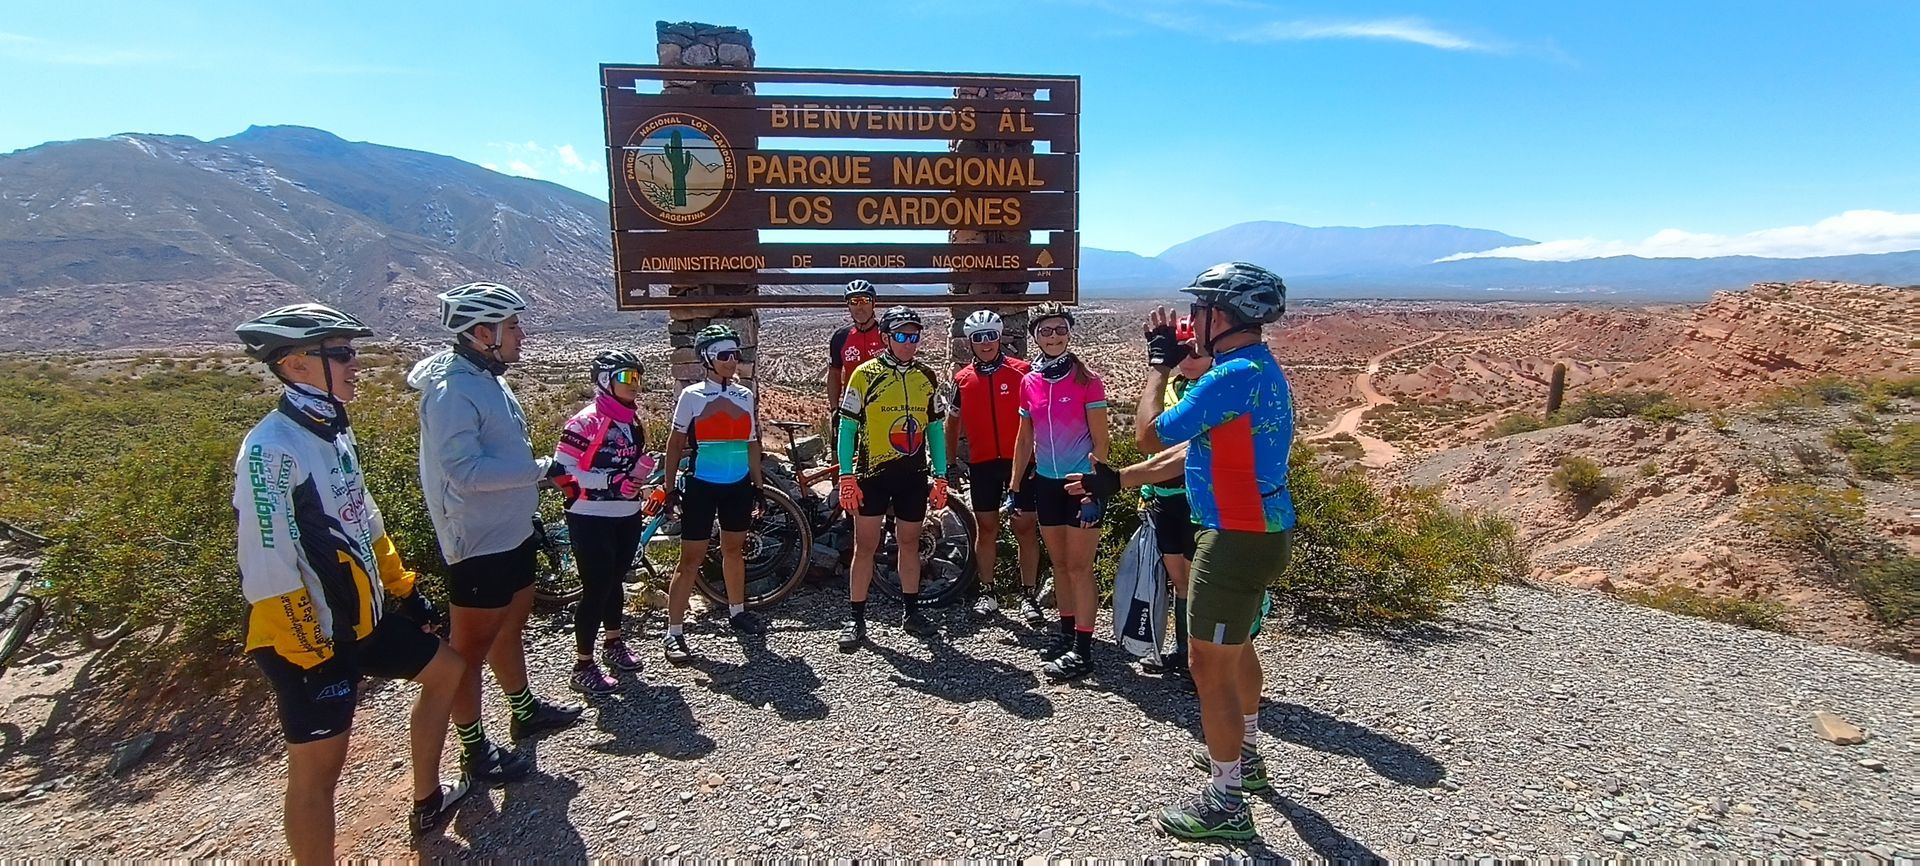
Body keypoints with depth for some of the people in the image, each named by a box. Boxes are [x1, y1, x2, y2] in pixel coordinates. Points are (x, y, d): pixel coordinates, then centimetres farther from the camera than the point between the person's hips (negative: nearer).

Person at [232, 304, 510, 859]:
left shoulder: (333, 432, 7)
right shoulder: (272, 448, -22)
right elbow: (269, 570, -24)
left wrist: (405, 589, 18)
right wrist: (309, 655, -20)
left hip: (365, 618, 9)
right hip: (311, 639, -9)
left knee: (446, 670, 20)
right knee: (318, 767, 2)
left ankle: (429, 801, 36)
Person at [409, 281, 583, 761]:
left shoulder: (489, 379, 9)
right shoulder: (451, 390, -21)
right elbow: (466, 471, -29)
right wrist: (541, 468, -24)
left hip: (511, 533, 10)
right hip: (478, 543, -10)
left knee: (510, 624, 22)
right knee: (472, 646, 5)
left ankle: (526, 712, 40)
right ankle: (474, 749, 20)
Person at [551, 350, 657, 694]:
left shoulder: (633, 421, 10)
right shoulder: (586, 422, -14)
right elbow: (561, 472, -18)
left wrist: (643, 468, 2)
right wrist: (610, 482, -24)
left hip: (627, 517, 7)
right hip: (591, 520, -7)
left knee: (615, 581, 20)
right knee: (596, 590, -3)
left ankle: (614, 643, 37)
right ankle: (583, 667, 9)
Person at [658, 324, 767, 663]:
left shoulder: (745, 396, 6)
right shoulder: (691, 396, -5)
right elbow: (676, 443, -1)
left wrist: (757, 484, 12)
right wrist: (668, 485, -3)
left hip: (738, 486, 4)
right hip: (701, 486, -4)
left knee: (734, 549, 17)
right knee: (691, 560, -2)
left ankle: (737, 611, 35)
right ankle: (674, 632, 6)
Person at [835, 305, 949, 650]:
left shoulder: (927, 378, 6)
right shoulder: (865, 374, -5)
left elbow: (935, 429, 10)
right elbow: (847, 427, -5)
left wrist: (941, 476, 6)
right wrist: (846, 476, -11)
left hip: (913, 475, 3)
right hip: (872, 474, -3)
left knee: (909, 544, 13)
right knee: (865, 546, 2)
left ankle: (911, 612, 27)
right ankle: (857, 619, 12)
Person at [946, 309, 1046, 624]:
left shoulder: (1021, 371, -3)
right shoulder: (962, 379, 6)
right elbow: (955, 421, 15)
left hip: (1019, 461, -2)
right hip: (982, 464, 2)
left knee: (1026, 527, 1)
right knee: (986, 527, 9)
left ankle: (1029, 595, 11)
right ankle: (985, 592, 20)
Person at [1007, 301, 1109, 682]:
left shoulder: (1087, 381, -10)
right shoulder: (1029, 383, 5)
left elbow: (1100, 442, -10)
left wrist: (1094, 491, -16)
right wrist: (1015, 486, 10)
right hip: (1046, 482, 5)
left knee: (1079, 565, -3)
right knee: (1059, 562, 14)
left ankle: (1082, 649, 4)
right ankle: (1067, 633, 27)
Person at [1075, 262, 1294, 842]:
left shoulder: (1236, 375, -22)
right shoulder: (1260, 369, 11)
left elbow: (1152, 432, -17)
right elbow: (1188, 451, 13)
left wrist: (1159, 362, -4)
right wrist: (1115, 479, 13)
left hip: (1237, 538, -11)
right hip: (1262, 531, 11)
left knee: (1209, 664, 0)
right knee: (1236, 647, 25)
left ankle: (1226, 803, 14)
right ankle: (1244, 757, 45)